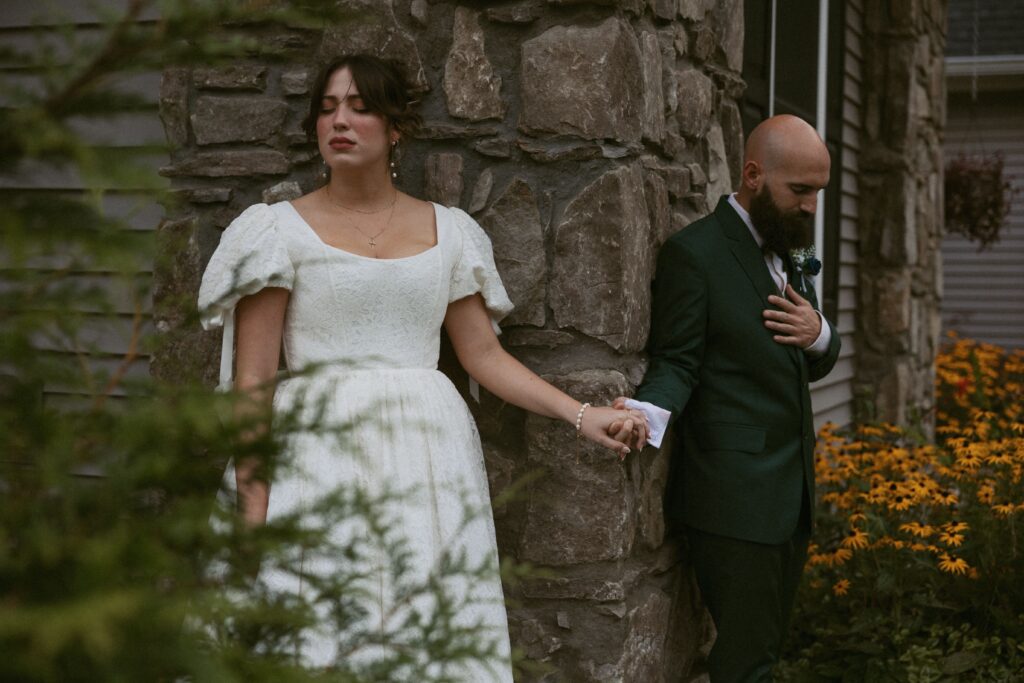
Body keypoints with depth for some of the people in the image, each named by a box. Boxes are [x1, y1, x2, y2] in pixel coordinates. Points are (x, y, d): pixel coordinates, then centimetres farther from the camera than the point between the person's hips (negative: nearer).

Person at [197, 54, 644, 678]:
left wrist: (581, 415, 0)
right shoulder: (280, 230, 2)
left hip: (430, 457, 3)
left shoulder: (448, 231, 10)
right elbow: (254, 384, -2)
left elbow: (485, 356, 10)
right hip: (323, 457, -2)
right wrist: (253, 509, -8)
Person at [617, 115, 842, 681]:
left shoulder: (789, 249, 14)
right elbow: (676, 362, -11)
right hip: (734, 500, -8)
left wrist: (818, 334, -5)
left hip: (791, 496, 8)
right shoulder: (694, 252, -11)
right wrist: (645, 412, -32)